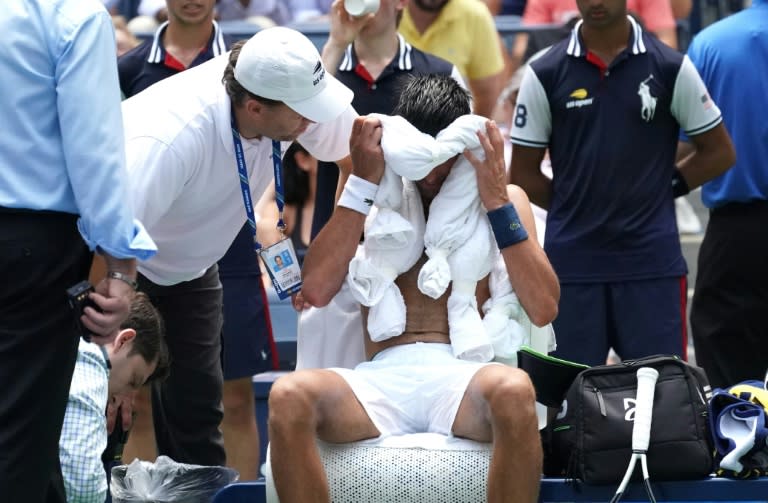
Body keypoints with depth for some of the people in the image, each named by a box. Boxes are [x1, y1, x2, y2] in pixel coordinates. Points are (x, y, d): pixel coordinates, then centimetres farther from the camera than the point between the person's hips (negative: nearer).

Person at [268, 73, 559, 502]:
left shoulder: (504, 200, 19)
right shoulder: (376, 200, 21)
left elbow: (543, 309, 4)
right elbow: (316, 290, 3)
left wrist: (498, 202, -1)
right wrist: (363, 184, 3)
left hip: (462, 375, -1)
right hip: (382, 379, 1)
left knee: (514, 391, -40)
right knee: (288, 396, -33)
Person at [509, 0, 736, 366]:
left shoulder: (671, 68, 3)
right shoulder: (545, 74, 3)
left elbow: (718, 152, 10)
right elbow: (523, 174, 8)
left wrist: (665, 186, 4)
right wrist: (574, 208, 3)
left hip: (652, 260, -1)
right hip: (571, 263, 1)